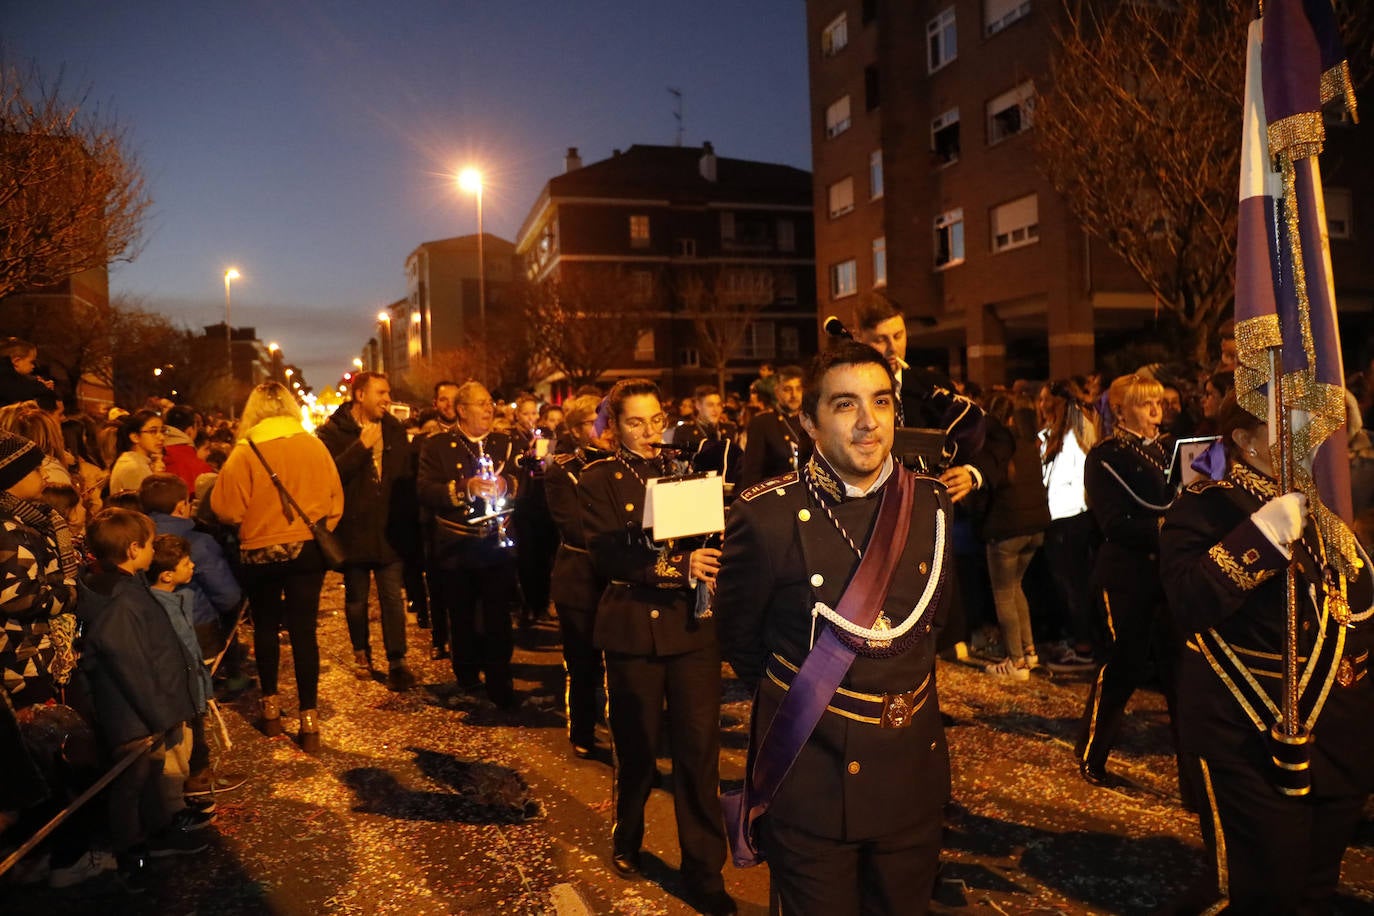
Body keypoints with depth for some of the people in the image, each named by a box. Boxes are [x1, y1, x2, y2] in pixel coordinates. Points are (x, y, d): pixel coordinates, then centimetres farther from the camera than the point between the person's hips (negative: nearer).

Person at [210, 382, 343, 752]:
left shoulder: (245, 451, -11)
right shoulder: (314, 445, -3)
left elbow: (226, 509, -8)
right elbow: (335, 498, 3)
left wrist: (252, 520, 13)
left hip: (261, 552, -1)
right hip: (308, 548, 1)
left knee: (266, 627, 17)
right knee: (304, 631, 3)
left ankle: (271, 707, 28)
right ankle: (309, 718, 3)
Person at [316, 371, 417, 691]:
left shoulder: (394, 430, 7)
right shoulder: (333, 431, -5)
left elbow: (408, 476, 11)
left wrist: (410, 520, 6)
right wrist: (361, 446, -21)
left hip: (391, 529, 2)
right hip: (354, 530, -2)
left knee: (393, 596, 0)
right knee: (356, 598, 12)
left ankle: (396, 661, 6)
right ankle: (361, 652, 31)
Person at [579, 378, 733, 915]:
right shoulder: (599, 481, 1)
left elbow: (713, 539, 7)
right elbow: (608, 555, -13)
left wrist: (704, 564, -16)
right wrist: (678, 566, -25)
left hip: (693, 627, 2)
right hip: (634, 629, -2)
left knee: (700, 749, 1)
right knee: (636, 748, 11)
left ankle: (704, 872, 16)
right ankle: (627, 841, 38)